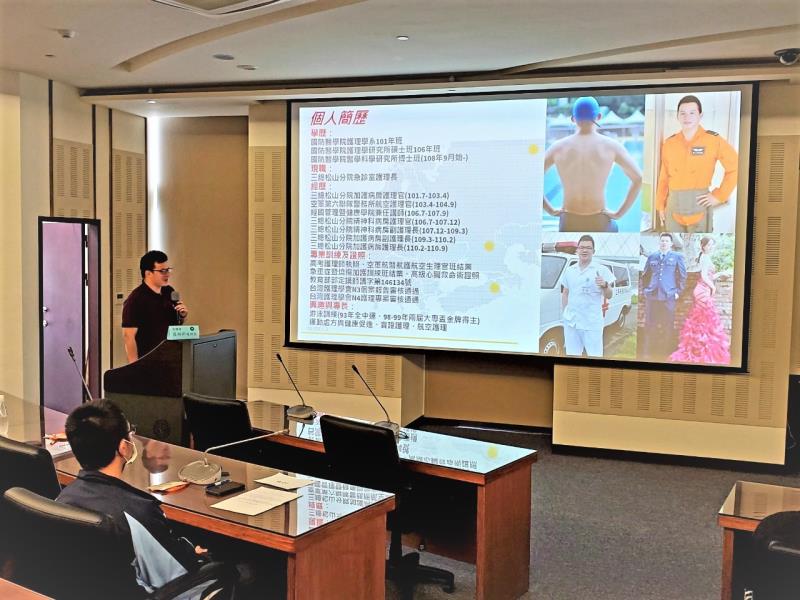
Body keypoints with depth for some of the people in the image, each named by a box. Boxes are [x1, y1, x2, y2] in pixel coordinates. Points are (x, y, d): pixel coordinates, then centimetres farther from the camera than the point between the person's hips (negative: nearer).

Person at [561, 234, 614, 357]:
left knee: (595, 355, -6)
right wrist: (564, 313, 10)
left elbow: (609, 295, -2)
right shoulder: (569, 270, 12)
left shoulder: (602, 270, 0)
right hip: (571, 322, 4)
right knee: (572, 355, 9)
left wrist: (604, 285, -23)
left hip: (592, 323, -4)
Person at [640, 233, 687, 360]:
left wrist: (678, 292, 0)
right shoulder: (652, 257, 13)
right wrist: (645, 289, 10)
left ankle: (667, 353, 9)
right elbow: (645, 275, 19)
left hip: (668, 296, -2)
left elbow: (682, 276, 6)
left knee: (668, 326, 1)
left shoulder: (677, 256, 6)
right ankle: (648, 353, 10)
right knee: (650, 325, 3)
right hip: (651, 296, 2)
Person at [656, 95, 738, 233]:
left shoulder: (713, 140, -4)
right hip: (673, 205, 4)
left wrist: (719, 195, -6)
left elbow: (735, 167, -2)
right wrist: (660, 206, 11)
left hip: (699, 204, -4)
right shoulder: (669, 143, 8)